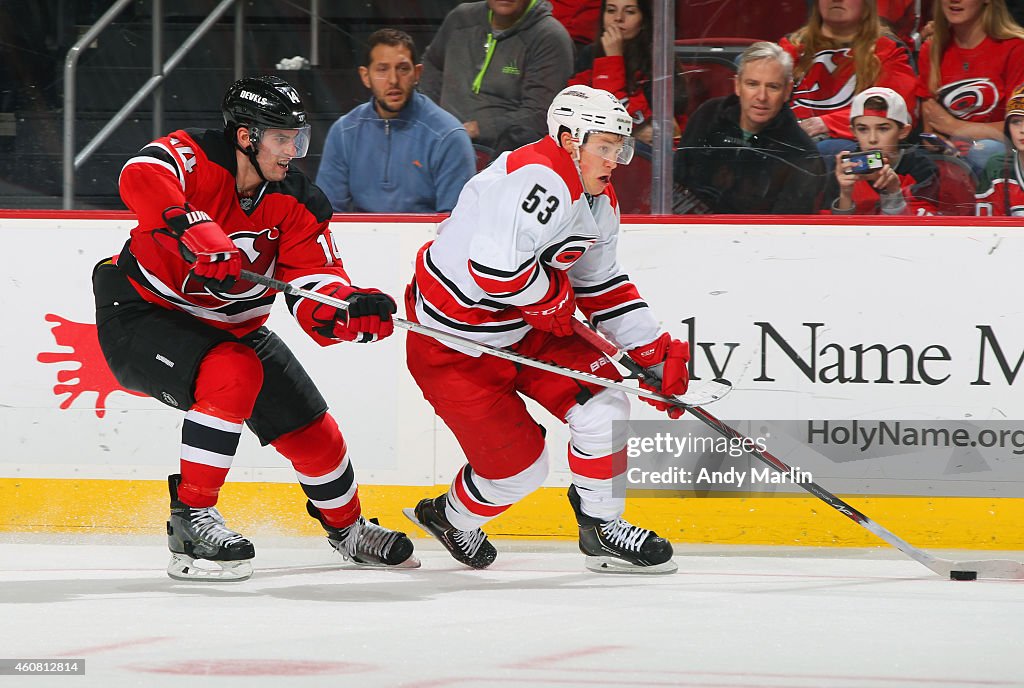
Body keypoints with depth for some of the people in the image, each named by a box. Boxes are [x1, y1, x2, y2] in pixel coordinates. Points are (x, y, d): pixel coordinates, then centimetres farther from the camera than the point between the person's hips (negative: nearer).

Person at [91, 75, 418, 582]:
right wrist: (201, 239, -57)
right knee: (232, 375, -32)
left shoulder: (297, 205, -9)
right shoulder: (194, 156, -23)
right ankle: (191, 518, -21)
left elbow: (316, 302, -15)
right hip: (141, 315, -6)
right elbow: (142, 178, -46)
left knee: (309, 428, 7)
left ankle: (348, 529, 36)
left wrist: (352, 310, -38)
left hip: (231, 327, 6)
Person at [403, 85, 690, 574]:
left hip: (522, 329, 9)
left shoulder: (599, 203, 5)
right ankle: (450, 517, 29)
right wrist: (553, 297, -20)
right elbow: (495, 267, -39)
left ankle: (601, 530, 10)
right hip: (453, 342, -9)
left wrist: (655, 352, 10)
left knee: (601, 402, -5)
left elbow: (603, 287, 16)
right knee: (518, 466, -2)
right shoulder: (538, 180, -29)